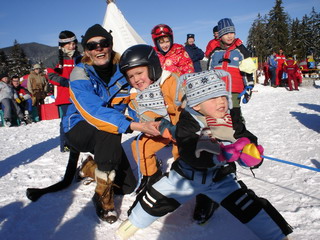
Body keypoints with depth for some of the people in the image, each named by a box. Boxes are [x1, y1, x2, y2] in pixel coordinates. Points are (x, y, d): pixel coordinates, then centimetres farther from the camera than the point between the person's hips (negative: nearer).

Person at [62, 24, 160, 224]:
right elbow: (94, 112, -36)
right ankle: (103, 196, -23)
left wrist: (150, 122, -33)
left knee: (128, 186, 5)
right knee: (110, 132, -38)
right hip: (78, 130, -5)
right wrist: (133, 126, -47)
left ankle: (90, 168, 31)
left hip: (105, 137, 5)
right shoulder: (80, 74, -21)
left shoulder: (122, 71, -8)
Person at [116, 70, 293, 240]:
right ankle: (136, 221, 38)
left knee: (250, 207, -11)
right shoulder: (188, 123, -18)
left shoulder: (232, 120, -9)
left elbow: (247, 142, -6)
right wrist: (219, 154, -48)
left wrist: (252, 153, -31)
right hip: (187, 175, -1)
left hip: (221, 179, 1)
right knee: (157, 199, 7)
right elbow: (189, 153, -33)